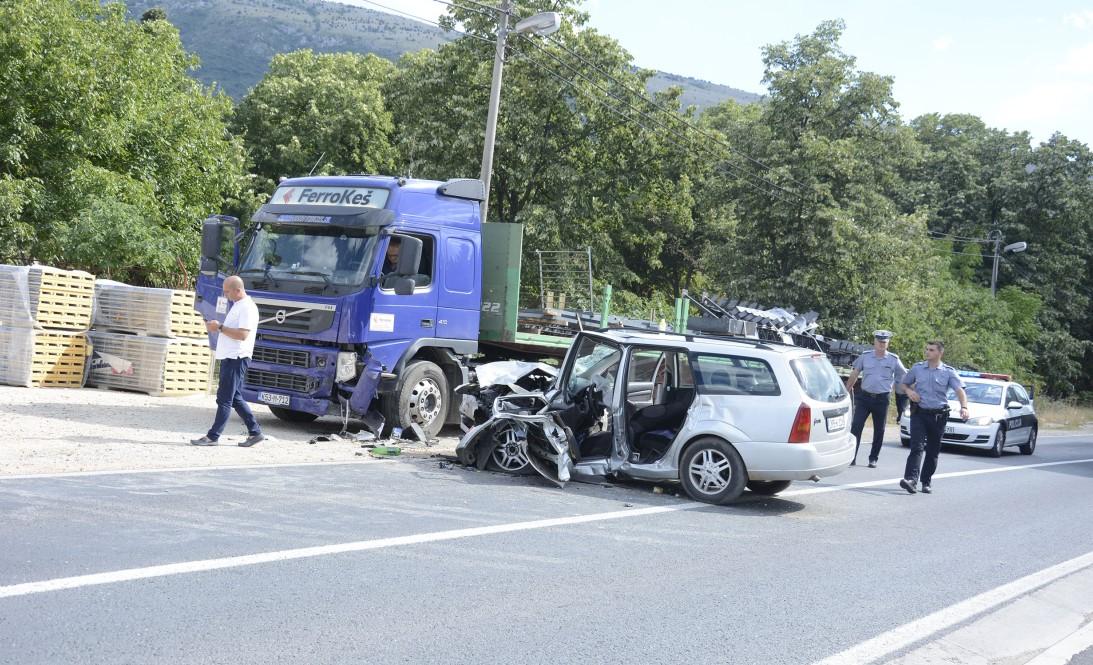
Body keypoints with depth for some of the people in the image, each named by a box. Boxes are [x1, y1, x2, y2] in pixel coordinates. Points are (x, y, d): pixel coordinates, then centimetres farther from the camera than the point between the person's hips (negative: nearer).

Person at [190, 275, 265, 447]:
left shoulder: (247, 307, -14)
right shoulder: (237, 305, 18)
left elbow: (242, 334, -23)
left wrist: (220, 327, -19)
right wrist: (217, 327, 11)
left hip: (236, 358, -11)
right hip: (230, 357, 11)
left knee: (225, 399, -6)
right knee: (235, 398, 13)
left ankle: (213, 436, -2)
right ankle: (255, 432, 17)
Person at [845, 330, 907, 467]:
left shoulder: (894, 360, 2)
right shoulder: (865, 356, 4)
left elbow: (905, 377, 11)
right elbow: (854, 375, 12)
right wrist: (847, 391, 13)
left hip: (882, 399, 0)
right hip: (864, 397, 0)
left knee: (879, 430, 6)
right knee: (856, 426, -9)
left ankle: (873, 459, 18)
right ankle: (852, 457, -6)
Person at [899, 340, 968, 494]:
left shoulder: (948, 372, 1)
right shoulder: (917, 368, 6)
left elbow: (960, 391, -9)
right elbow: (905, 384, 19)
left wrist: (964, 407, -26)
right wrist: (909, 391, -4)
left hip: (939, 415, 0)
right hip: (919, 412, 0)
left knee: (933, 451, 7)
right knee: (917, 447, -14)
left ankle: (927, 481, 19)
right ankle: (911, 479, -26)